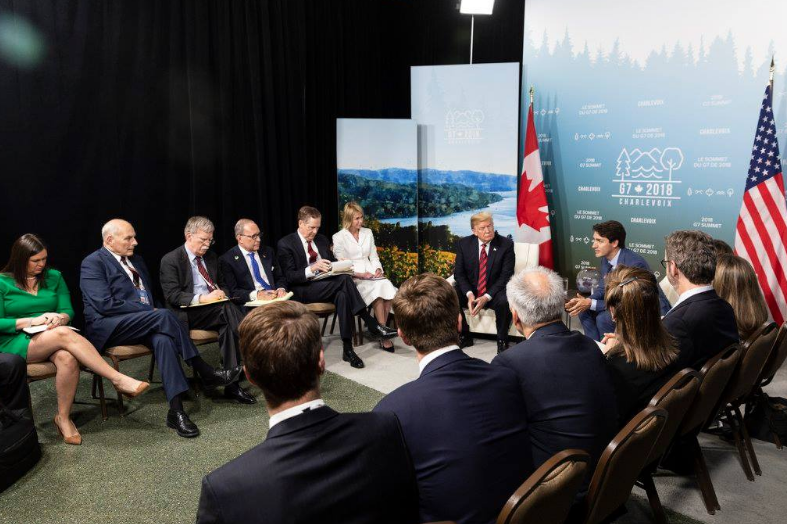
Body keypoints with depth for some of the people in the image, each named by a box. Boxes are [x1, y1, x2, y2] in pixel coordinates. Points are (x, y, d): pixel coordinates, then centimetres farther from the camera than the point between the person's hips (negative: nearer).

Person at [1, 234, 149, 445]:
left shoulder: (54, 277, 11)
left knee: (68, 359, -35)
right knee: (65, 334, -35)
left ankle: (64, 417, -19)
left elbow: (68, 311, 8)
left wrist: (60, 318, -16)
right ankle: (118, 380, -37)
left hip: (52, 339, 3)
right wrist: (32, 321, -16)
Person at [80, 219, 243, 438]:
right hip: (108, 328, -6)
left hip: (143, 323, 6)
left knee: (163, 339, -31)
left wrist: (154, 312, 2)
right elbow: (104, 304, -16)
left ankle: (176, 411, -37)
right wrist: (151, 312, -17)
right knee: (164, 316, -31)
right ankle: (205, 373, -23)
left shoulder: (137, 261, 20)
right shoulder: (93, 263, -4)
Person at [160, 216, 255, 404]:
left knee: (228, 322, -31)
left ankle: (232, 382, -32)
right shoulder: (170, 260, -2)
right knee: (228, 309, -32)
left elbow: (222, 285, 25)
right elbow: (172, 296, -11)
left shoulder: (211, 257, 17)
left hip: (214, 310, 6)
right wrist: (202, 298, -22)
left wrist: (222, 293, 0)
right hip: (186, 314, -5)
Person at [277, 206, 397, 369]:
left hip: (327, 286, 6)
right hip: (303, 291, -6)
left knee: (343, 295, -33)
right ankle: (372, 325, -28)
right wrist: (312, 268, -26)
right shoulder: (285, 244, -3)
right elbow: (289, 277, -11)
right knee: (344, 279, -31)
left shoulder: (322, 240, 16)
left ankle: (348, 349, -32)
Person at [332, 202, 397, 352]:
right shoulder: (339, 237, 0)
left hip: (371, 274, 4)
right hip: (352, 278, -4)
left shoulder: (368, 233, 16)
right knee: (377, 289, -33)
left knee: (387, 287, -30)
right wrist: (359, 274, -17)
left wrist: (378, 269, -5)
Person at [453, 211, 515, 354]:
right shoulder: (463, 244, -1)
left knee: (505, 302, -35)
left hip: (494, 292, -2)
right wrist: (469, 294, -20)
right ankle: (464, 337, 1)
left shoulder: (506, 244, -8)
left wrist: (487, 297, -23)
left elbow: (506, 276, -12)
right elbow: (459, 273, -1)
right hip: (470, 290, 3)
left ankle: (502, 341, -7)